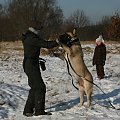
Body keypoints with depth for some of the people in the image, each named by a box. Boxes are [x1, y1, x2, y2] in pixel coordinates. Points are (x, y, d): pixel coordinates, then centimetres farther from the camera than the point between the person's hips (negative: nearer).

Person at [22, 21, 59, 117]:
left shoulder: (30, 37, 14)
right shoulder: (32, 38, -18)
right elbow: (46, 44, -20)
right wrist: (59, 42, -13)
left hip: (29, 65, 11)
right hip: (31, 65, -11)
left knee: (35, 88, 15)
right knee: (40, 87, -5)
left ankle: (28, 110, 18)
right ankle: (39, 110, 1)